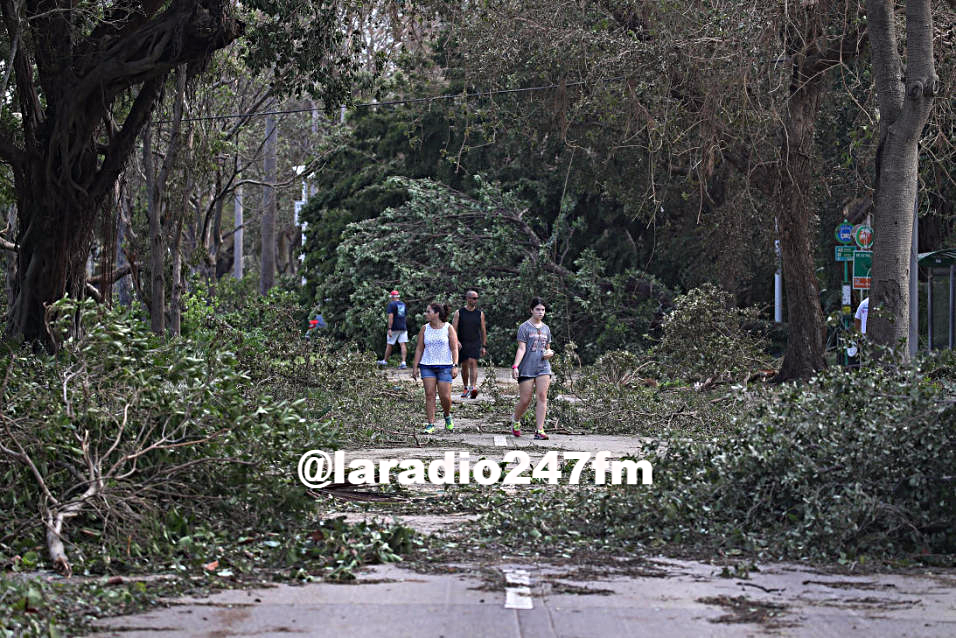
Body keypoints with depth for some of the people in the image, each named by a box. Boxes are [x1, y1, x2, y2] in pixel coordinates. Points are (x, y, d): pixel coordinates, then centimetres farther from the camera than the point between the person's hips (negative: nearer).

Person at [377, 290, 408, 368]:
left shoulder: (392, 304, -10)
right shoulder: (403, 304, 12)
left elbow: (391, 316, -17)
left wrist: (389, 329, -19)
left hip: (394, 328, -5)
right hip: (403, 327, 5)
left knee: (389, 344, 9)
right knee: (403, 344, -1)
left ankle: (385, 361, 23)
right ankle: (403, 362, -12)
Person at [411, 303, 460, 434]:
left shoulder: (448, 328, -1)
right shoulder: (425, 329, 6)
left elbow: (454, 349, -3)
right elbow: (419, 349, 8)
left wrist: (455, 366, -13)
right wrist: (415, 367, 4)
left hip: (444, 366, -2)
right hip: (427, 366, 2)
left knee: (445, 397, -6)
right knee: (429, 395, -6)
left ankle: (447, 416, 25)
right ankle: (430, 424, -3)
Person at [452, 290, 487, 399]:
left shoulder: (480, 313, 6)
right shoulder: (459, 313, 2)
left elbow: (483, 331, 11)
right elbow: (454, 329, -1)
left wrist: (484, 346, 8)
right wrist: (456, 341, -16)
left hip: (475, 343, -1)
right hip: (462, 344, 1)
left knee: (473, 362, -18)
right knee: (464, 365, 9)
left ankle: (473, 387, -29)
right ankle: (465, 388, 25)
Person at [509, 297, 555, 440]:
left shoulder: (546, 329, 15)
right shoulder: (524, 327, -2)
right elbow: (521, 349, -8)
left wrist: (550, 353, 2)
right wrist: (515, 366, -18)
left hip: (543, 368, 4)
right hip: (527, 368, -4)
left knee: (542, 396, -9)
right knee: (525, 400, -3)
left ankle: (539, 430, -9)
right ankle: (516, 420, 27)